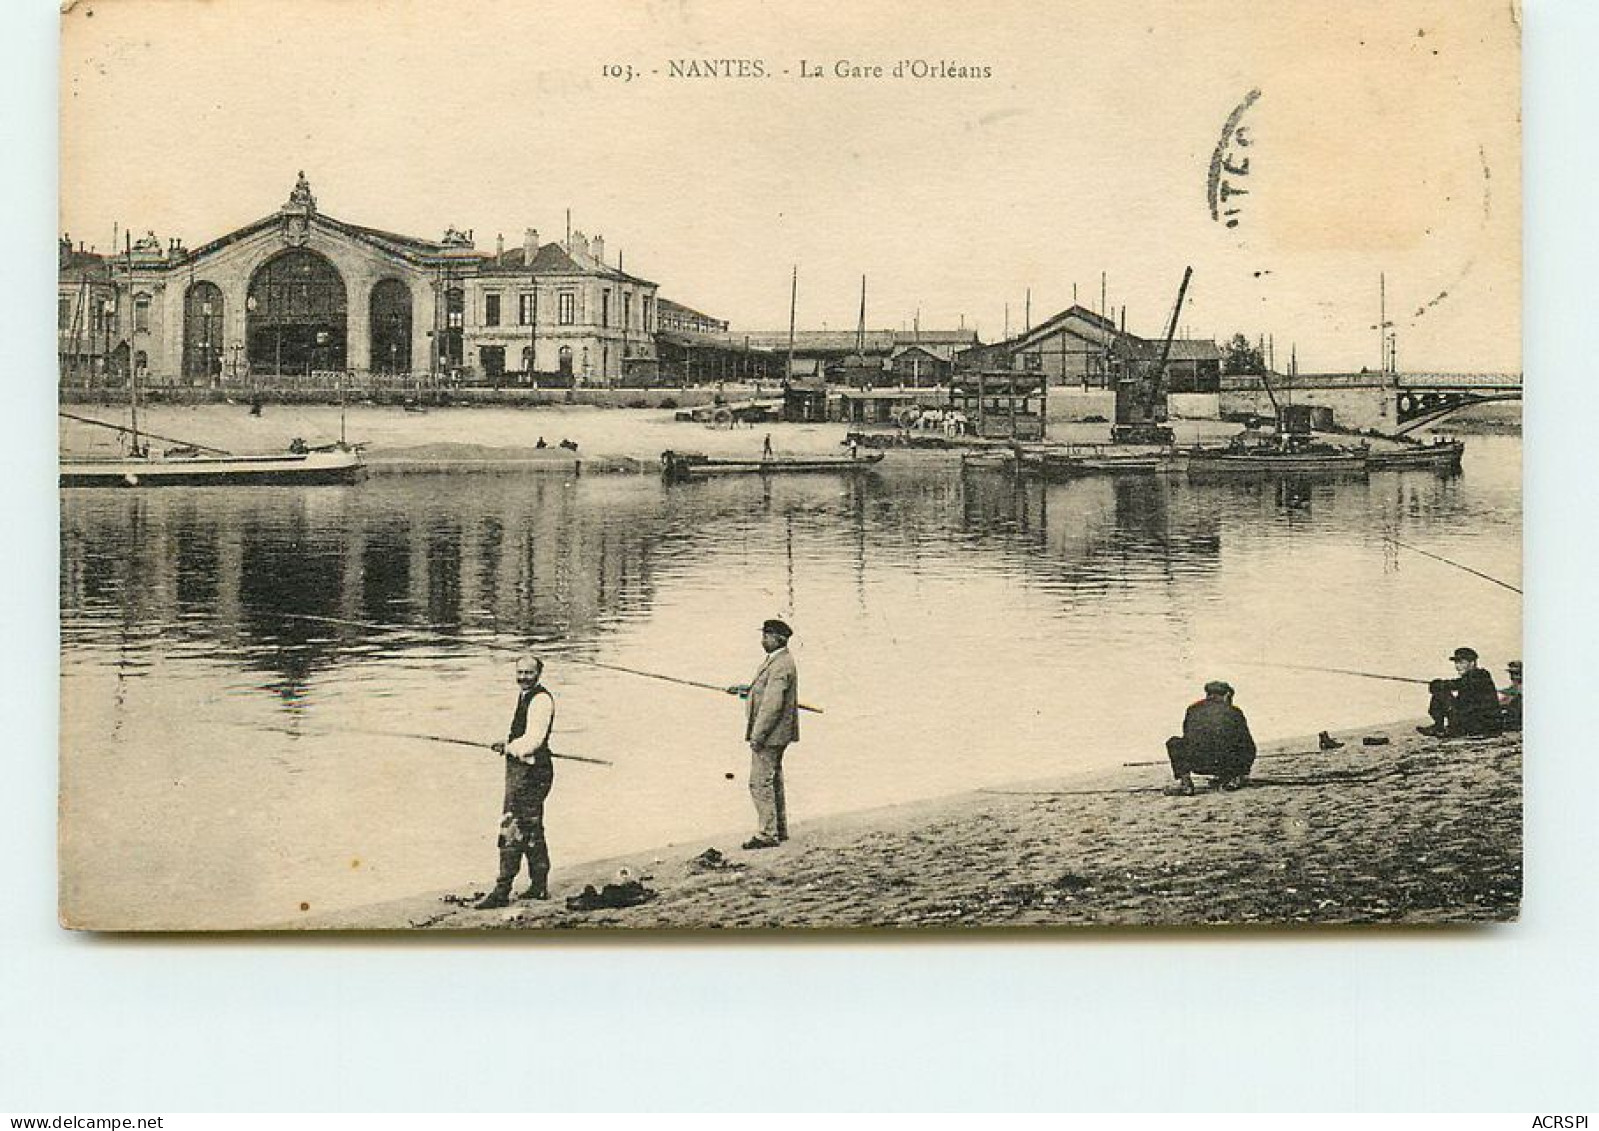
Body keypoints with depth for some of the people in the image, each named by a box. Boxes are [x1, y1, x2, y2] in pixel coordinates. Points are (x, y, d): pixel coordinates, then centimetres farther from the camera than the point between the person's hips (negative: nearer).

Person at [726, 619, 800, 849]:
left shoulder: (780, 665, -20)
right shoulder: (776, 660, 12)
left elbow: (773, 703, -25)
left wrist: (758, 736, -23)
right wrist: (745, 688, 18)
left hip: (771, 734, -11)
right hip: (775, 735, 11)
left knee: (760, 782, -9)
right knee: (773, 781, 17)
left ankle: (767, 834, -7)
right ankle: (779, 829, 25)